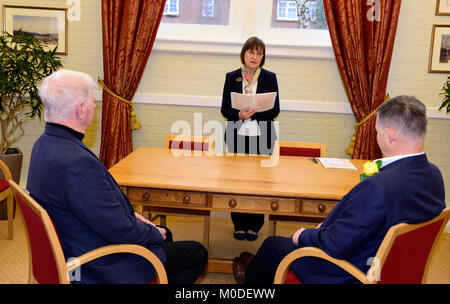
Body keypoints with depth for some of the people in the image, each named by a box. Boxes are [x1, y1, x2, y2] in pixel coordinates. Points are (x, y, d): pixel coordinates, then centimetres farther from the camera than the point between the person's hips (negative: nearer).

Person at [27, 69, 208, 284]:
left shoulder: (44, 144, -1)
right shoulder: (77, 162, -35)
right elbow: (120, 230, -28)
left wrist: (128, 214, 7)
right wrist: (155, 233, -9)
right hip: (100, 267, -10)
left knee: (163, 233, 28)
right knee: (197, 253, 4)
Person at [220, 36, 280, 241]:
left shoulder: (270, 78, 2)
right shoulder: (232, 77, 4)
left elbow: (275, 110, -2)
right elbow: (225, 109, 2)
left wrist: (254, 113, -18)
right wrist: (239, 115, -18)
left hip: (261, 137, -1)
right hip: (237, 137, 1)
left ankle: (254, 225, 15)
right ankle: (239, 225, 19)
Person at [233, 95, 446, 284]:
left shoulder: (379, 187, -37)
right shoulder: (434, 175, -8)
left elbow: (335, 245, -29)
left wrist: (304, 235, -8)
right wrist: (332, 225, 6)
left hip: (350, 276, -8)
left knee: (273, 244, 15)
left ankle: (251, 275, 49)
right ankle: (257, 269, 51)